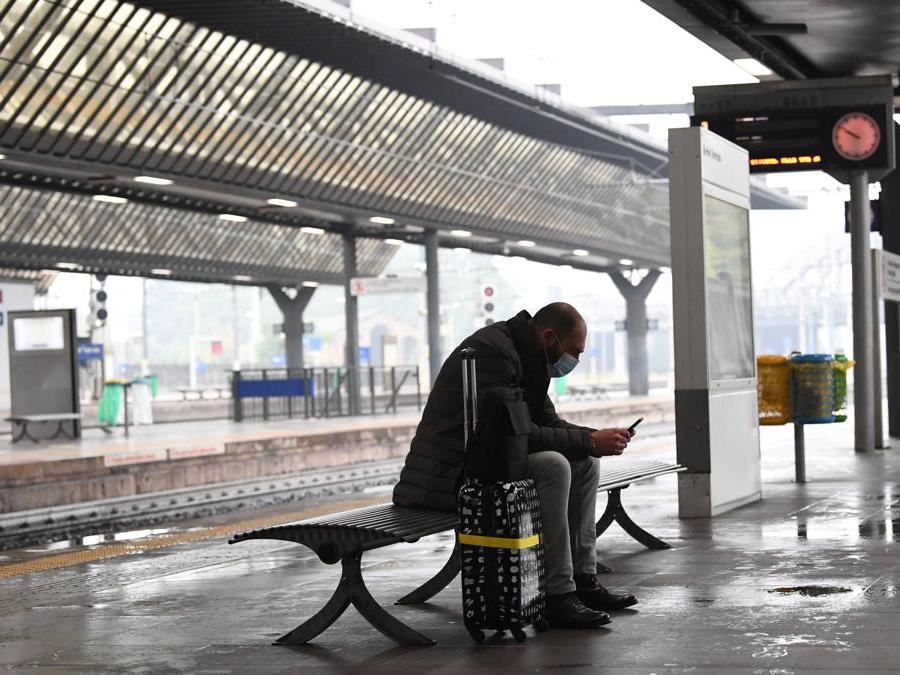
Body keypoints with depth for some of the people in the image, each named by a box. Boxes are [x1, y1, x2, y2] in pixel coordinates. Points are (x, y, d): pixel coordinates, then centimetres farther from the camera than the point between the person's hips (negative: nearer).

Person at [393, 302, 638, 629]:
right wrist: (589, 442, -21)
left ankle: (583, 580, 6)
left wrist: (598, 437, -3)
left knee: (585, 464, 6)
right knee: (552, 466, -29)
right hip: (448, 474, -11)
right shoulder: (492, 351, -21)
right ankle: (557, 595, -24)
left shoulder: (528, 357, 12)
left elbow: (547, 423, 14)